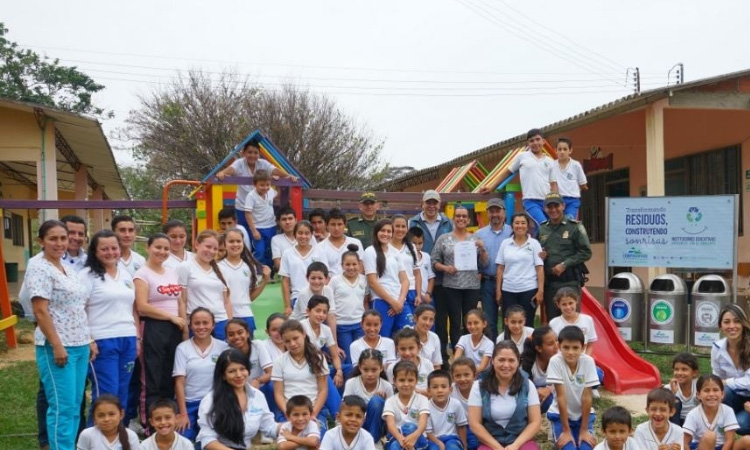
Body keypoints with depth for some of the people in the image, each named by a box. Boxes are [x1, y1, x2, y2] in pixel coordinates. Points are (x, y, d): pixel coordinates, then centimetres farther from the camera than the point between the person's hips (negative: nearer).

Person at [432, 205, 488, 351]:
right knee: (455, 323, 1)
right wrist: (445, 268, -15)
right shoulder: (444, 239, 3)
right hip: (451, 286, -2)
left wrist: (482, 249, -10)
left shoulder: (476, 239, 8)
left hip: (472, 286, 2)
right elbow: (434, 261, 3)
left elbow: (484, 263, 7)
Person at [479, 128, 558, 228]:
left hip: (547, 202, 4)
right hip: (530, 201, -4)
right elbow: (507, 172, 16)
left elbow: (553, 184, 13)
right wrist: (491, 187, 13)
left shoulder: (550, 161, 13)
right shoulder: (522, 157, 8)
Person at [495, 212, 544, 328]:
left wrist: (540, 290, -8)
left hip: (529, 290, -2)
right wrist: (498, 290, 2)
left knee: (527, 324, 4)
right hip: (508, 290, 2)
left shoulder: (534, 243, 2)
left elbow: (540, 268, -1)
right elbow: (500, 268, 7)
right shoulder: (505, 243, 6)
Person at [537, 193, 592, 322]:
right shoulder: (541, 229, 10)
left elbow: (586, 252, -5)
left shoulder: (575, 227, -2)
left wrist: (565, 264, -13)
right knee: (551, 320, 10)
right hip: (549, 282, 4)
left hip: (570, 282, -4)